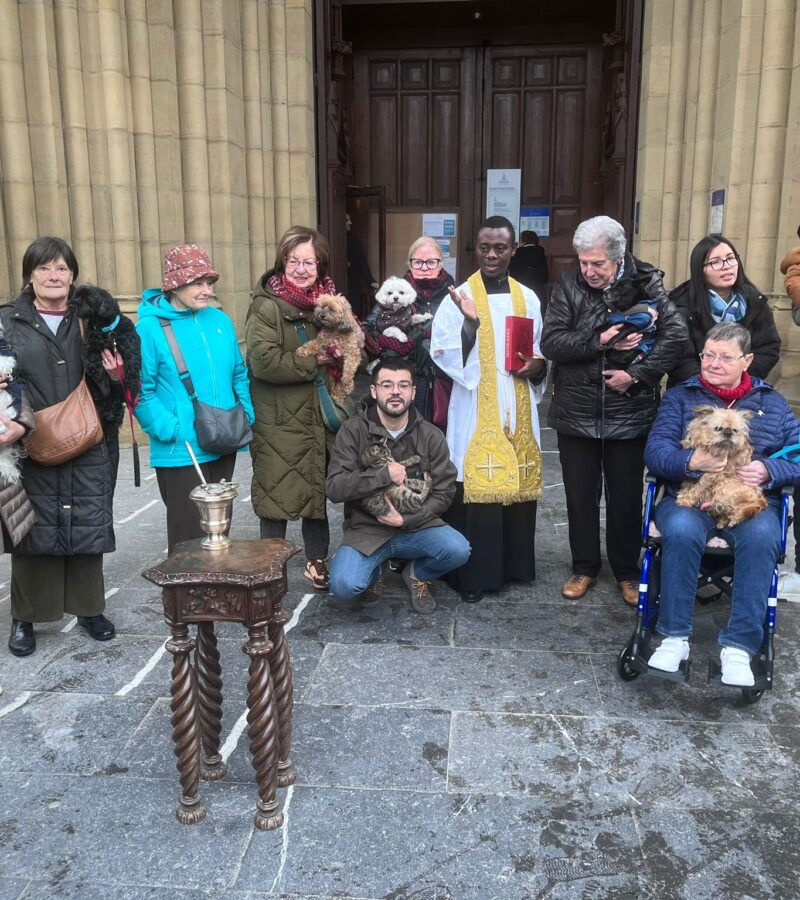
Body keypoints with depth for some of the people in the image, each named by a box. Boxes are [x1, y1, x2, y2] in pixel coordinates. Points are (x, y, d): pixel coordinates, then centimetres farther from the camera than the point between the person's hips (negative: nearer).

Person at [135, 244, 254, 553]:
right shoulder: (150, 328, -11)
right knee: (190, 538, 3)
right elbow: (142, 391, -13)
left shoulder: (219, 319, 6)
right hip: (180, 454, -5)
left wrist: (246, 412, 3)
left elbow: (239, 374, 14)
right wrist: (171, 429, -20)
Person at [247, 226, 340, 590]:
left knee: (318, 490, 15)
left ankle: (317, 561, 31)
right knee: (277, 494, 3)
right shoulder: (266, 305, -10)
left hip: (319, 417, 5)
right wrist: (313, 361, -16)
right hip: (278, 422, -5)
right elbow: (263, 362, -22)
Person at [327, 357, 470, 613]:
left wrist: (406, 519, -15)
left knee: (458, 550, -27)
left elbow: (443, 493, -1)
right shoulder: (353, 431, -8)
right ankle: (374, 572, 12)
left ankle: (417, 575, 10)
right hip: (365, 529, -1)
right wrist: (384, 475, -23)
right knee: (344, 586, -28)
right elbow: (335, 488, -14)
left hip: (415, 525, 2)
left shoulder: (431, 436, -3)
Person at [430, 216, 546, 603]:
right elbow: (444, 355, -11)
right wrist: (470, 321, -25)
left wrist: (537, 365, -4)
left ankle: (515, 564, 25)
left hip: (517, 410, 4)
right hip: (474, 411, -4)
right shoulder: (458, 298, -2)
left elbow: (541, 351, 18)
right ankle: (472, 574, 7)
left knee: (516, 483, 9)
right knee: (475, 488, -4)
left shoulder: (528, 298, 10)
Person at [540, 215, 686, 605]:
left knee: (626, 498, 11)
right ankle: (584, 567, 31)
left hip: (629, 413, -1)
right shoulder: (568, 286, -3)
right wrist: (600, 342, -20)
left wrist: (637, 374, -17)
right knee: (580, 495, 13)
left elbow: (676, 334, -11)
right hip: (576, 412, 1)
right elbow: (550, 343, -11)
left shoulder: (645, 284, -4)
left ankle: (627, 571, 30)